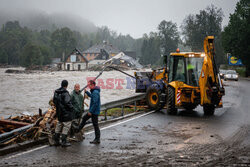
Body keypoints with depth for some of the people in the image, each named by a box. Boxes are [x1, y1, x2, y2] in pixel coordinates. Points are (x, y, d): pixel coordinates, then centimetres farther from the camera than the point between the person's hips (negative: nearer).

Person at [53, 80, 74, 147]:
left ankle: (56, 141, 21)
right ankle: (64, 142, -1)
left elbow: (54, 100, 15)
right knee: (66, 126, -1)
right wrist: (71, 107, -9)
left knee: (59, 125, 17)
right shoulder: (65, 93, -19)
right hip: (66, 112, -8)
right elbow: (67, 102, -25)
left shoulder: (56, 92, 6)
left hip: (59, 112, 8)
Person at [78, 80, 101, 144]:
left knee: (95, 125, -4)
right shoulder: (94, 91, 10)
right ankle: (77, 130, 34)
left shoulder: (95, 92, -22)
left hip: (94, 112, -10)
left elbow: (95, 103, -26)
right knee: (84, 118, 21)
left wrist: (90, 111, -23)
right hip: (93, 111, 10)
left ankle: (97, 139, 3)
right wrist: (86, 92, 24)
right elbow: (91, 96, 34)